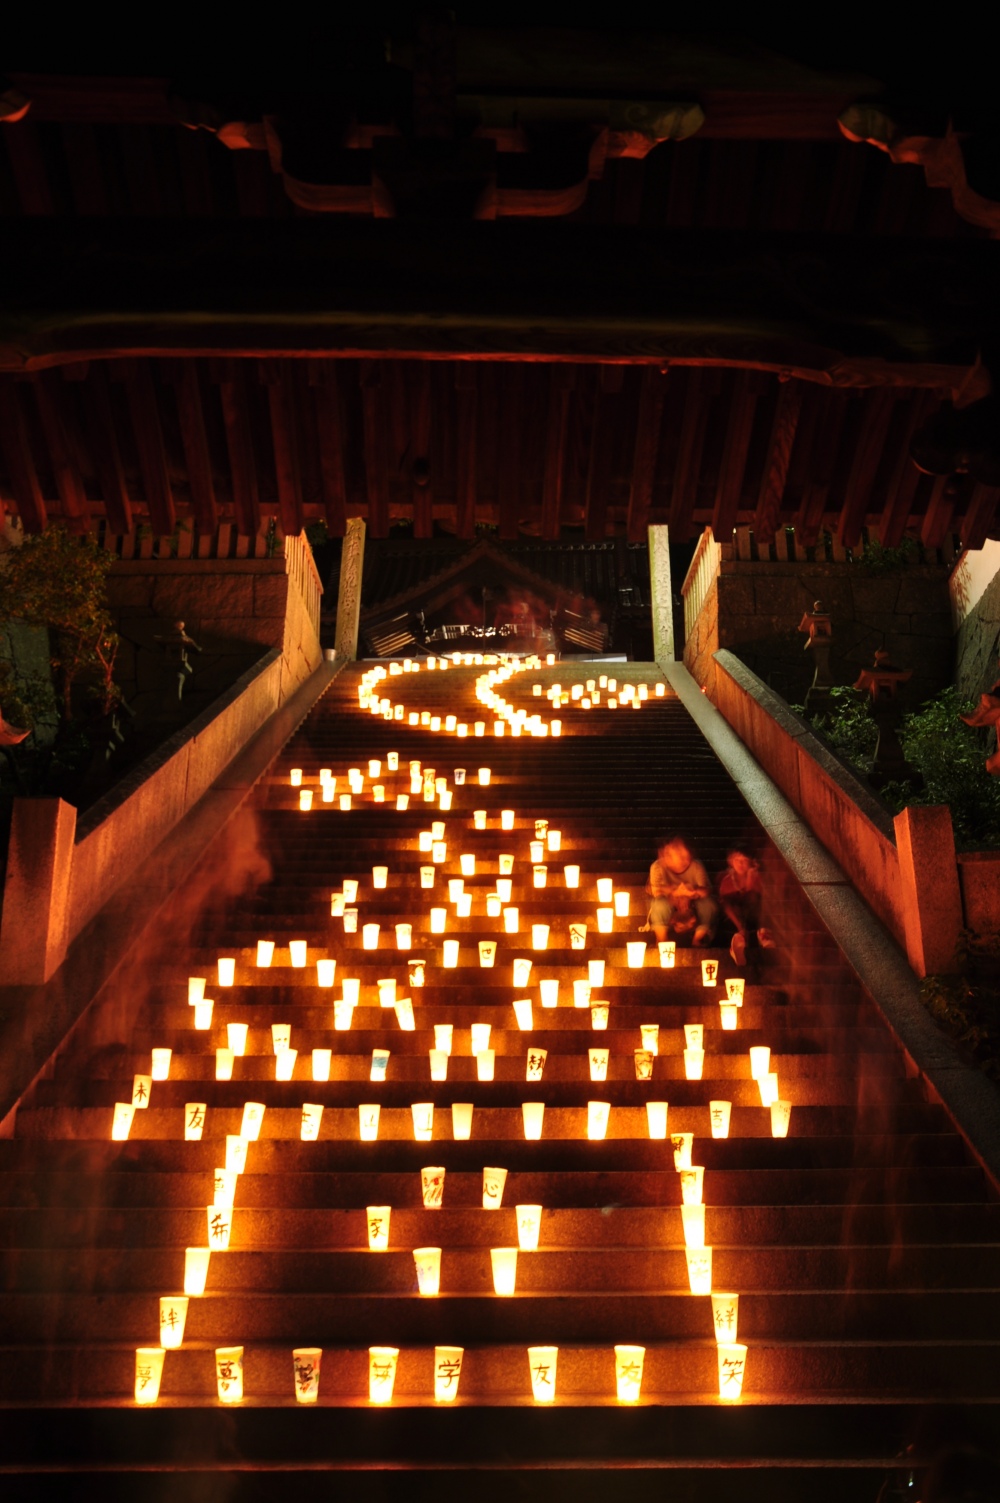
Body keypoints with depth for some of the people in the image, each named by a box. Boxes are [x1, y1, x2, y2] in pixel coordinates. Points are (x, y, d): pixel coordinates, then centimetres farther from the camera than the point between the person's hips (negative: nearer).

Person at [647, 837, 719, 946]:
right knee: (660, 904, -34)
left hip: (691, 908, 2)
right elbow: (655, 891, -27)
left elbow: (706, 891, -22)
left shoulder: (696, 866, -17)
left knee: (709, 904, -26)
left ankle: (696, 942, -5)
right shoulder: (658, 867, -21)